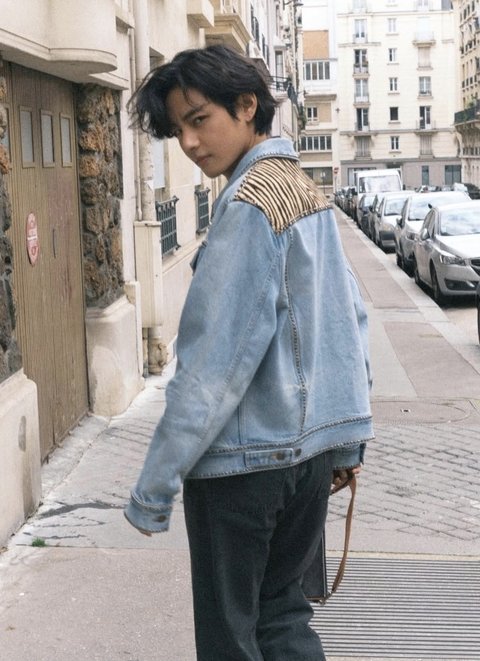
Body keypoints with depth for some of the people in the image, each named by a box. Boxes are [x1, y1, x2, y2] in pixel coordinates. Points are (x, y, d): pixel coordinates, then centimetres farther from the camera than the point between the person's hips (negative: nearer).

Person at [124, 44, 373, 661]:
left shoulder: (250, 204, -17)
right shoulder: (307, 189, 9)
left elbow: (214, 364, -21)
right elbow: (351, 321, 13)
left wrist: (153, 487, -16)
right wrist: (348, 441, 19)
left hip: (244, 459, -8)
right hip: (311, 451, 9)